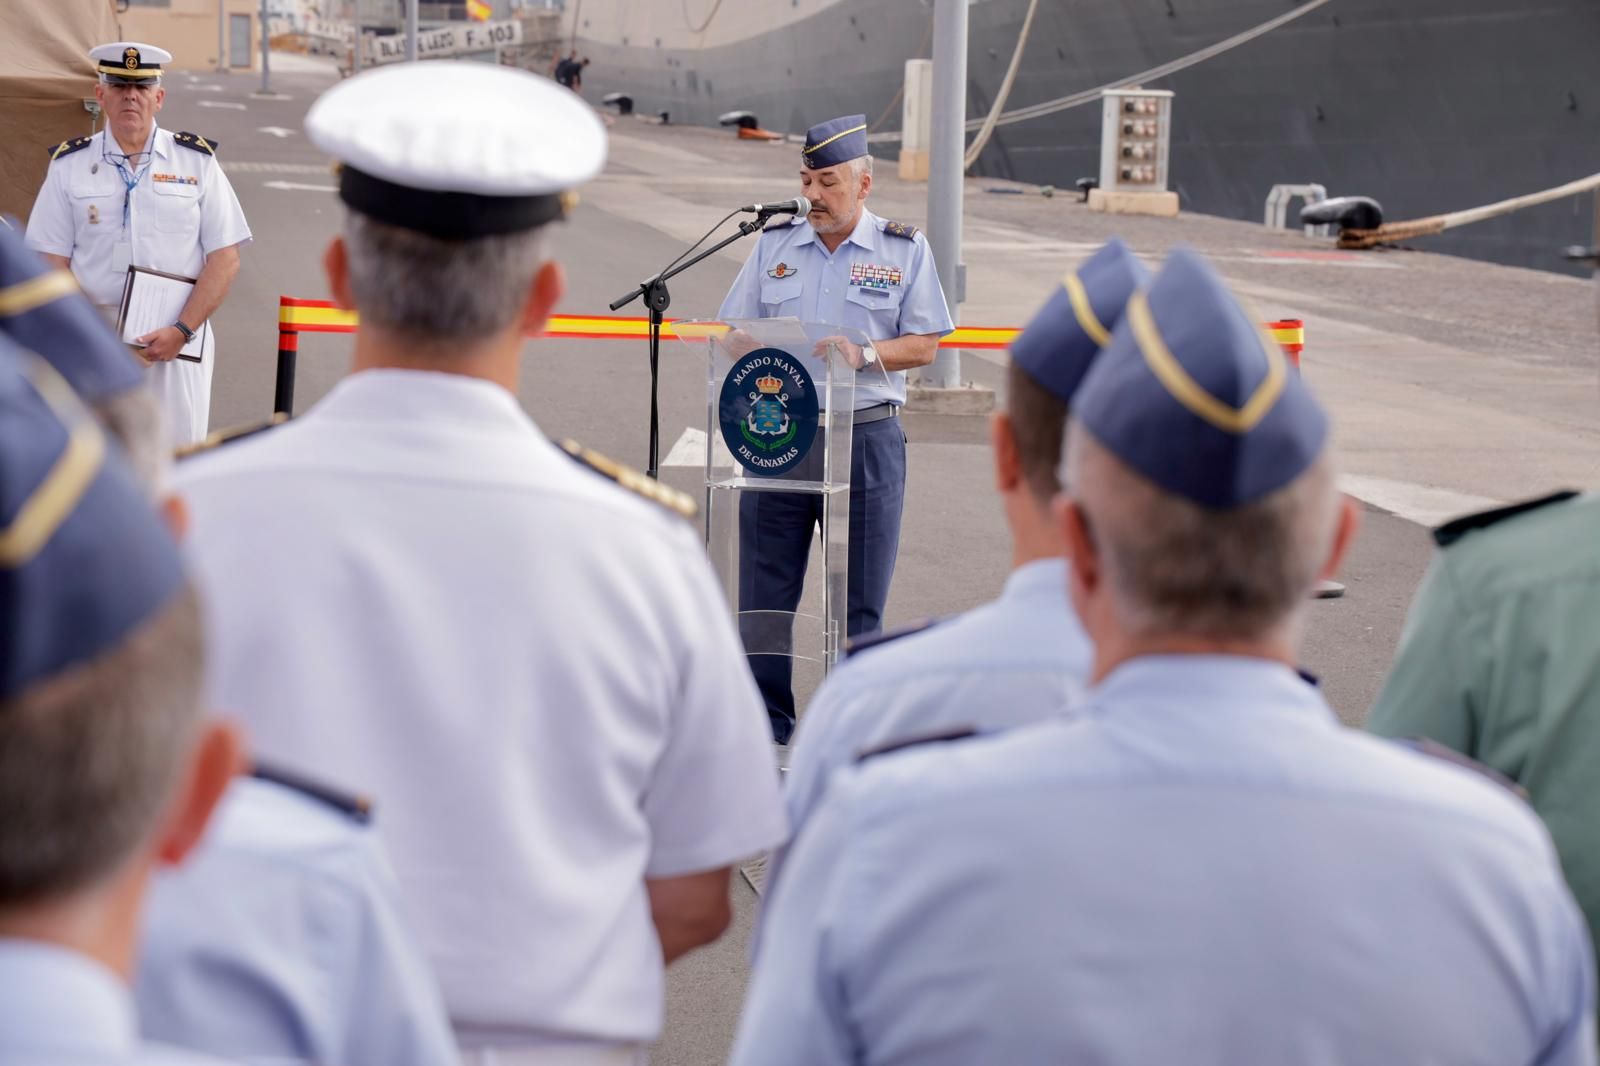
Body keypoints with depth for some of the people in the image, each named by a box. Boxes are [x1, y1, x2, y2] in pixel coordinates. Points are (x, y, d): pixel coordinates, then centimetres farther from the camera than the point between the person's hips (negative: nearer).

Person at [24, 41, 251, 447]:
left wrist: (181, 331, -10)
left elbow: (225, 257, 1)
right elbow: (53, 262, 5)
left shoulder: (197, 162, 6)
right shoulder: (69, 165, 8)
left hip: (179, 341, 0)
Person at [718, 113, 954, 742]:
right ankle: (763, 727, 13)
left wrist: (864, 354, -17)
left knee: (859, 596, 4)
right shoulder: (774, 246, 11)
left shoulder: (905, 251, 4)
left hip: (867, 437, -2)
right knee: (764, 590, 3)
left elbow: (924, 346, 0)